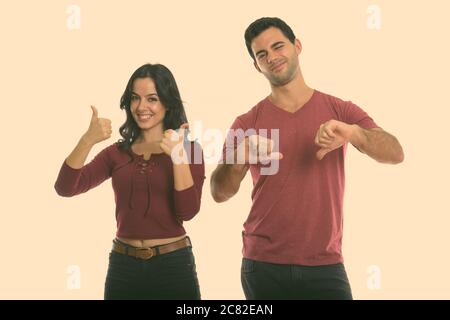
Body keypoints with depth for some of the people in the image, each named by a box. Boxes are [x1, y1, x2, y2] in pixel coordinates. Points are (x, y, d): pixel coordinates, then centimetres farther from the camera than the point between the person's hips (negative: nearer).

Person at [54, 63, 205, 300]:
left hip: (173, 266, -2)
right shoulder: (117, 152, 4)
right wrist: (87, 140, -22)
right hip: (122, 267, 2)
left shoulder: (189, 149, -2)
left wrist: (178, 155, -24)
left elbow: (188, 211, -14)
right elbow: (65, 188, -8)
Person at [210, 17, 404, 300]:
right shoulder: (247, 124, 2)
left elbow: (395, 154, -11)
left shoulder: (341, 112, 2)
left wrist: (352, 132, -30)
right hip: (264, 267, 1)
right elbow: (219, 193, -7)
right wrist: (239, 159, -28)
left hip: (325, 266, 0)